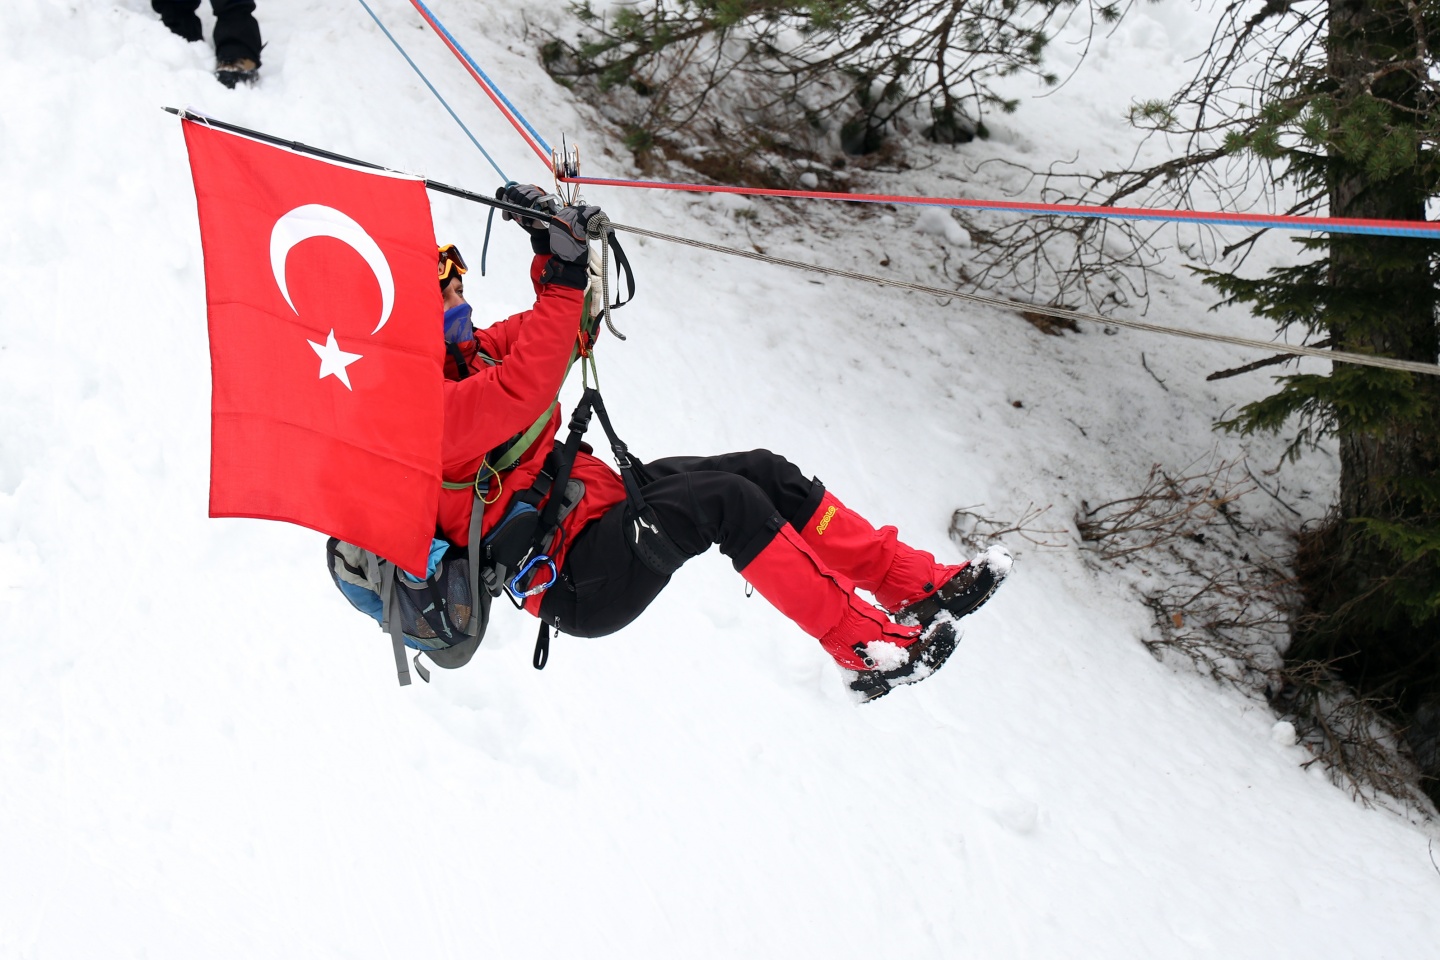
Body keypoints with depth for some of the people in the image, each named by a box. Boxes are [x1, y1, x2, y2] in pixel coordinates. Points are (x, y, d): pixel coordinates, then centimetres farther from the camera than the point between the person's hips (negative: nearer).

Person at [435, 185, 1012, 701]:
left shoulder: (464, 354, 12)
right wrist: (563, 277, -32)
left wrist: (552, 247, 1)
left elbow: (551, 333, 17)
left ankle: (918, 583, 0)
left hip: (599, 505, 10)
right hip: (576, 585, -10)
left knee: (766, 473, -3)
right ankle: (867, 649, -21)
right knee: (727, 500, -26)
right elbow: (526, 390, -34)